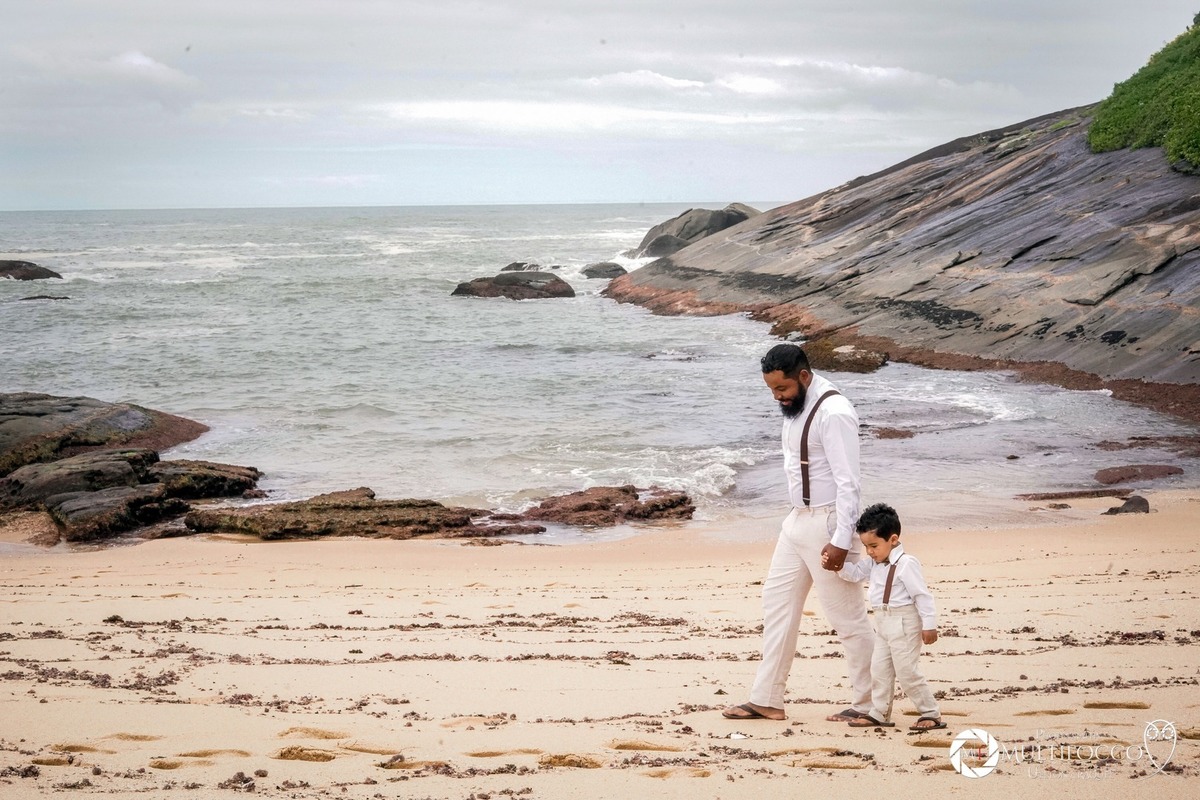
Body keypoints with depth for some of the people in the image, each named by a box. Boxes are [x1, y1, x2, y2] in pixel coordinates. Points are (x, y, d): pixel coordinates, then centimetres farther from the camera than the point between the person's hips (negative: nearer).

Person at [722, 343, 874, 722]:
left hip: (828, 524, -10)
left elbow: (848, 482, -23)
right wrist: (799, 515, 18)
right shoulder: (796, 407, 8)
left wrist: (841, 540, -24)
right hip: (799, 520, 10)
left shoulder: (833, 413, -21)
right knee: (777, 603, 12)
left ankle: (868, 704, 11)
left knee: (846, 615, -2)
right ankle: (766, 701, 20)